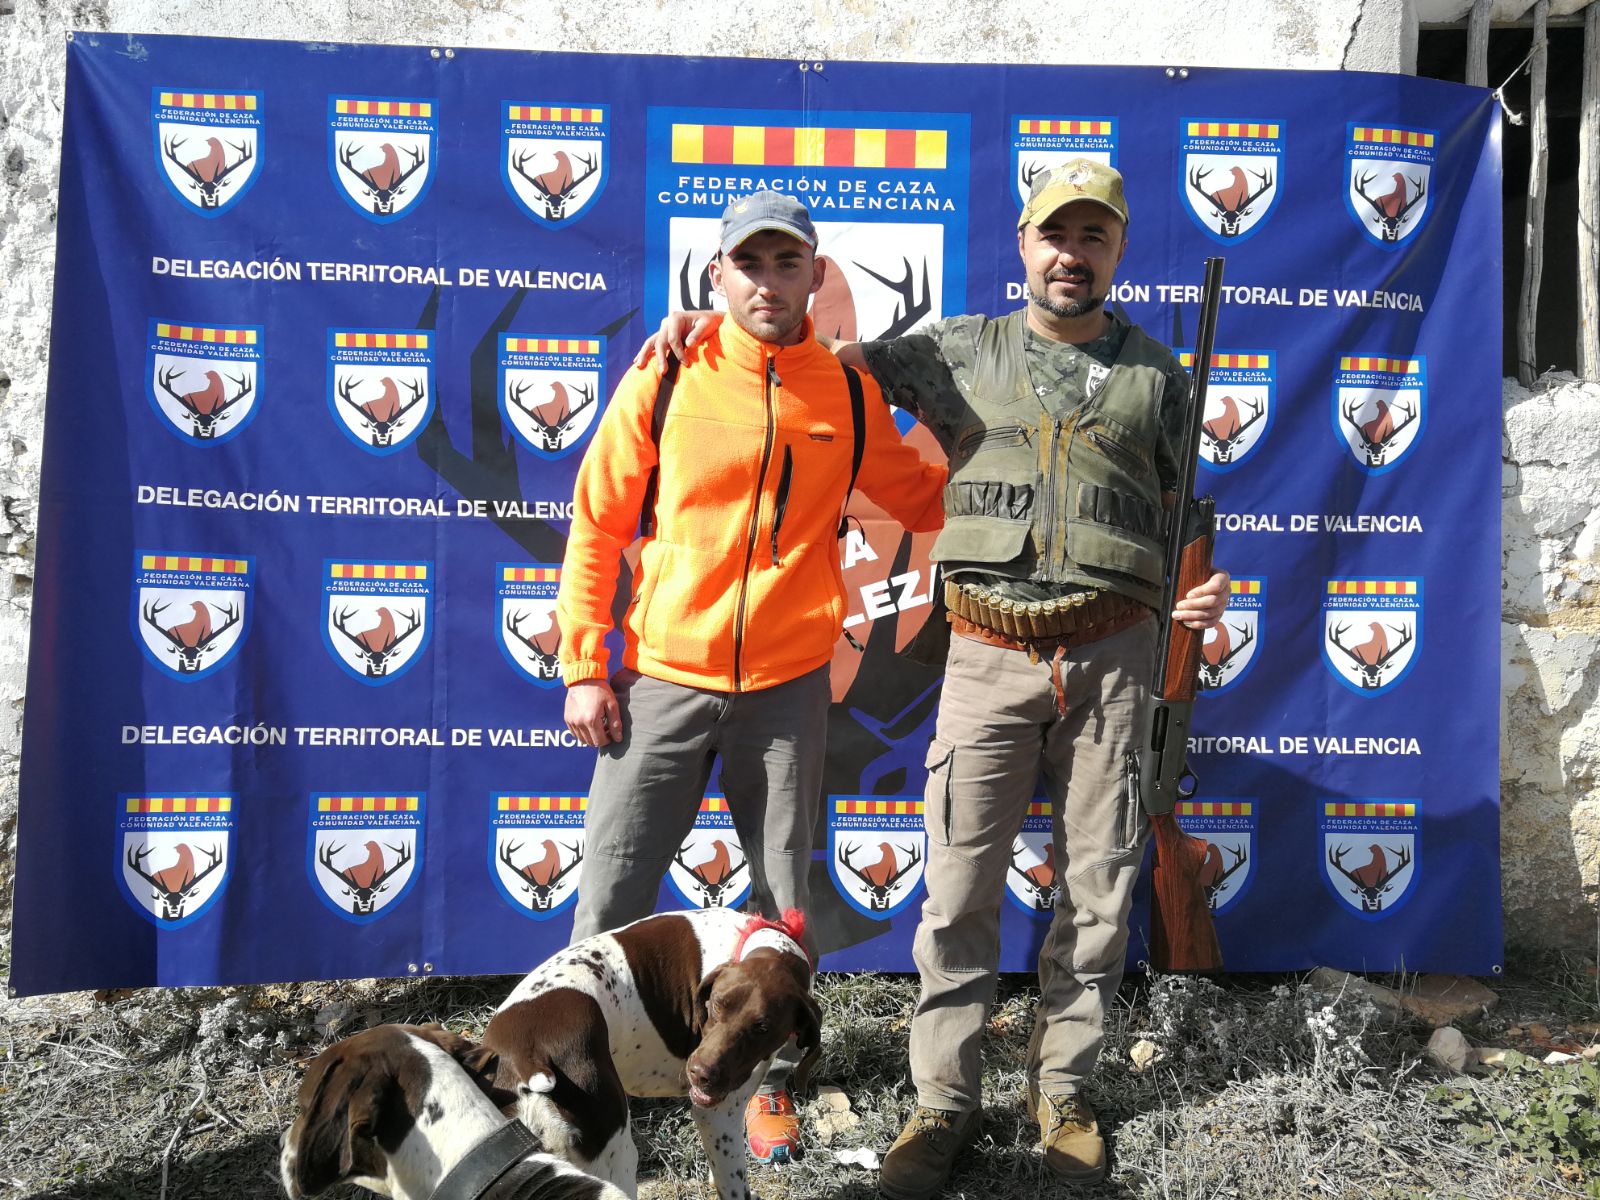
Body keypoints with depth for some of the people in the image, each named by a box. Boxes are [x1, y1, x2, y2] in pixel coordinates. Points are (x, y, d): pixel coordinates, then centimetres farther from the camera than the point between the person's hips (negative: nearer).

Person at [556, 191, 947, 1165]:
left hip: (789, 683, 2)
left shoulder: (849, 395, 3)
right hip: (664, 677, -1)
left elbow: (923, 497, 16)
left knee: (785, 899, 12)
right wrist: (585, 665, -3)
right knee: (613, 892, 5)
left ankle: (773, 1081, 31)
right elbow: (598, 524, 1)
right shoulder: (666, 381, -2)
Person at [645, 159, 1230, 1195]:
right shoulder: (962, 351, 9)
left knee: (1097, 886, 8)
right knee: (961, 888, 0)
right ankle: (945, 1106, 16)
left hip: (1111, 654, 1)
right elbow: (834, 353, 17)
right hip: (989, 655, -1)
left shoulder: (1155, 371, 12)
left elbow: (1184, 509, 17)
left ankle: (1062, 1090, 27)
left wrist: (1206, 586, -2)